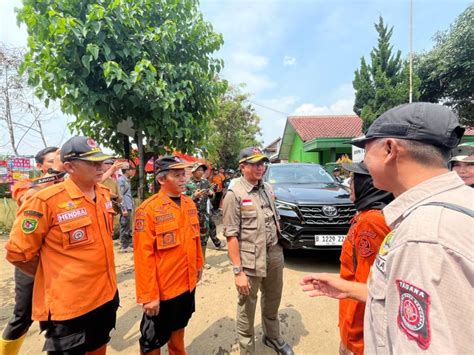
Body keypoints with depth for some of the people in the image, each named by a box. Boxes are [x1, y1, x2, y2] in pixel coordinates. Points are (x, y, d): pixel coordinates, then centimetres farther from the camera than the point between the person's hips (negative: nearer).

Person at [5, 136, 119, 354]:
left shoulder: (104, 195, -1)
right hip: (68, 307, -5)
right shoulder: (46, 201, -20)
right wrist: (55, 278, -3)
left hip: (106, 295, 6)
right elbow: (17, 253, -12)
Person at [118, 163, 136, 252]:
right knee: (125, 227, -2)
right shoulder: (121, 180, -12)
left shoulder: (127, 180, 15)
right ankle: (124, 246, 6)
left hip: (129, 207, 9)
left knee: (128, 227, 16)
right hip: (125, 208, -9)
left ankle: (129, 244, 25)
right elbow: (120, 195, -17)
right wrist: (124, 209, -20)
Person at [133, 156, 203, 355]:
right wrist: (149, 295, -16)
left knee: (179, 329, 27)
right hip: (162, 289, -5)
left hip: (187, 284, 6)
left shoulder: (190, 204, 0)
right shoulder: (148, 210, -20)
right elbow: (143, 256, -19)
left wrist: (199, 264, 16)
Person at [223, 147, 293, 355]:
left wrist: (277, 245, 12)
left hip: (275, 255, 7)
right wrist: (238, 270, -17)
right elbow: (231, 235, -16)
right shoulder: (234, 194, -14)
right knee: (247, 308, 12)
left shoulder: (267, 189, 7)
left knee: (273, 301, 25)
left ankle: (272, 337, 50)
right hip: (250, 259, -6)